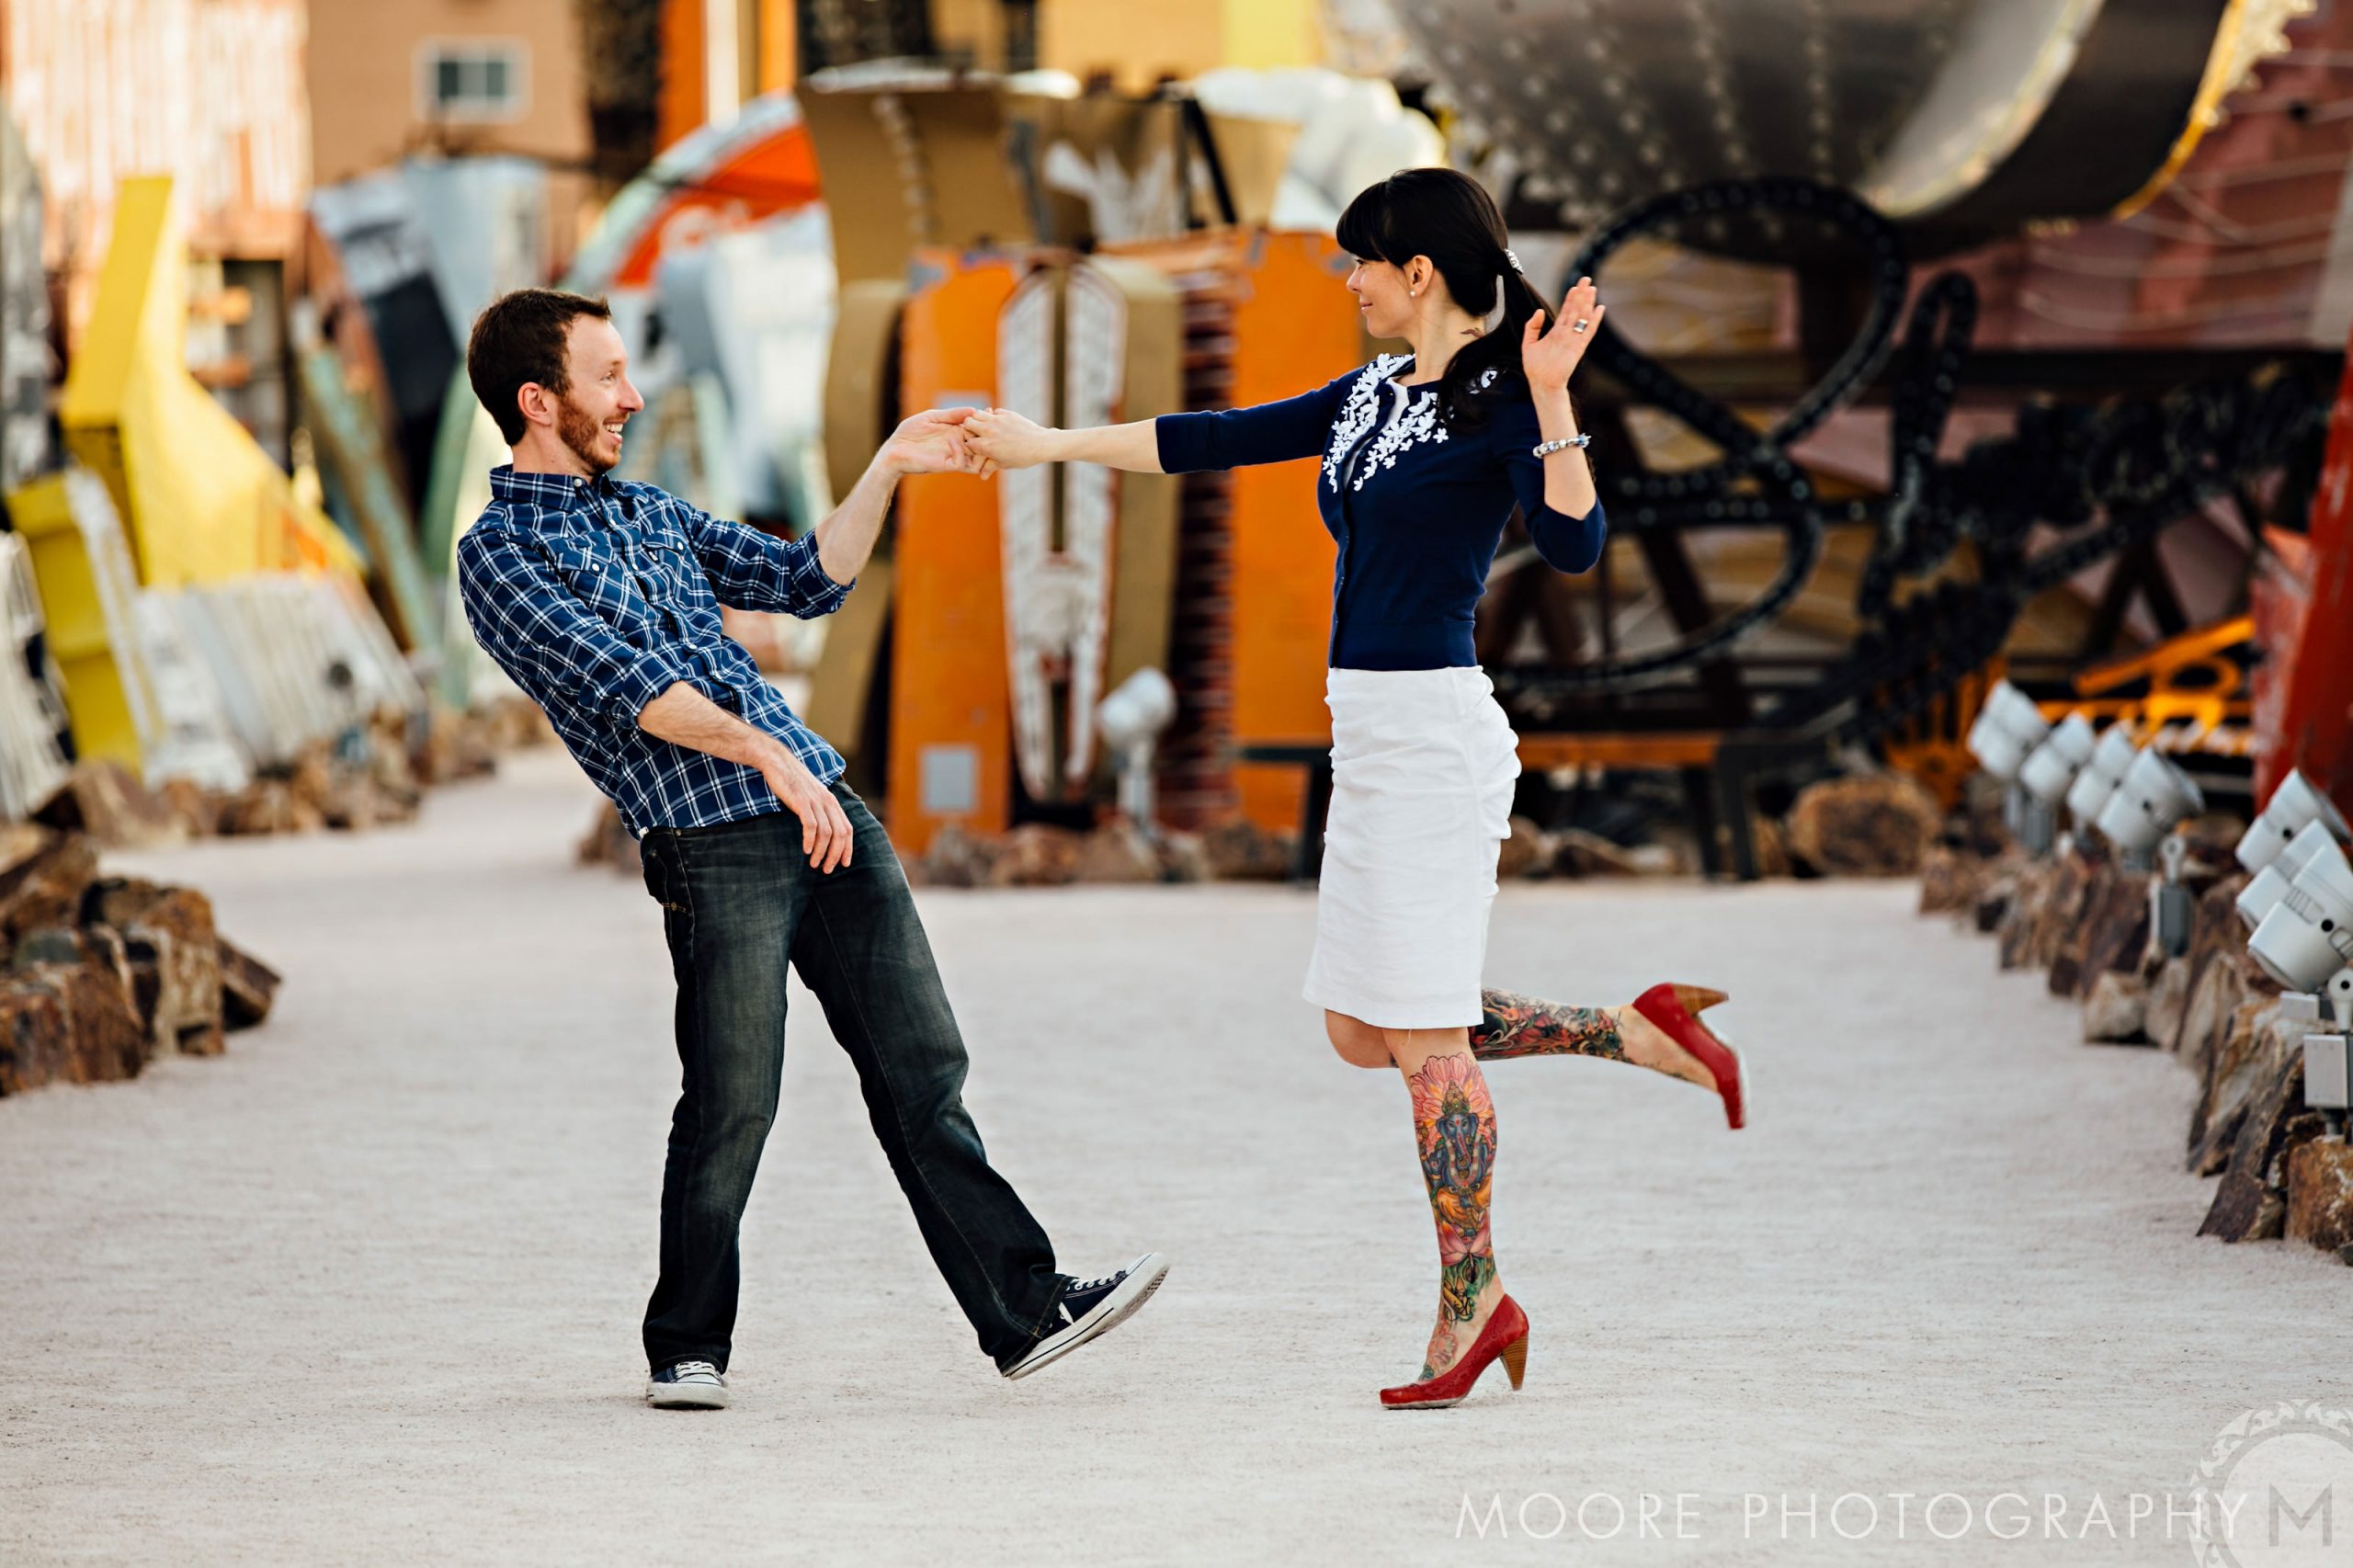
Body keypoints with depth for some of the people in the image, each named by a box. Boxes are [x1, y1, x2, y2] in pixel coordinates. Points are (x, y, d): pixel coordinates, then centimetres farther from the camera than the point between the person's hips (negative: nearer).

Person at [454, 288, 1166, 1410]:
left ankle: (1024, 1311, 3)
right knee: (731, 1106, -5)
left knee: (921, 1066, 3)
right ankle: (688, 1348, 12)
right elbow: (620, 682, -16)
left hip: (827, 812, 7)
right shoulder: (501, 558, -2)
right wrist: (768, 756, -26)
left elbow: (805, 581, 25)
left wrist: (887, 469, 14)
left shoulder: (650, 515, 22)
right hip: (713, 846, -7)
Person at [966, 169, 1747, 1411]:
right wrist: (1047, 446, 24)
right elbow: (1213, 440, 22)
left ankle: (1472, 1302, 7)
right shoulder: (1372, 398, 15)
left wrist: (1550, 399, -29)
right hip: (1368, 737, 9)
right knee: (1363, 1030, 11)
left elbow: (1571, 547, -22)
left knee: (1423, 1033, -4)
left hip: (1434, 734, -9)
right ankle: (1643, 1033, 19)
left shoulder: (1498, 399, -9)